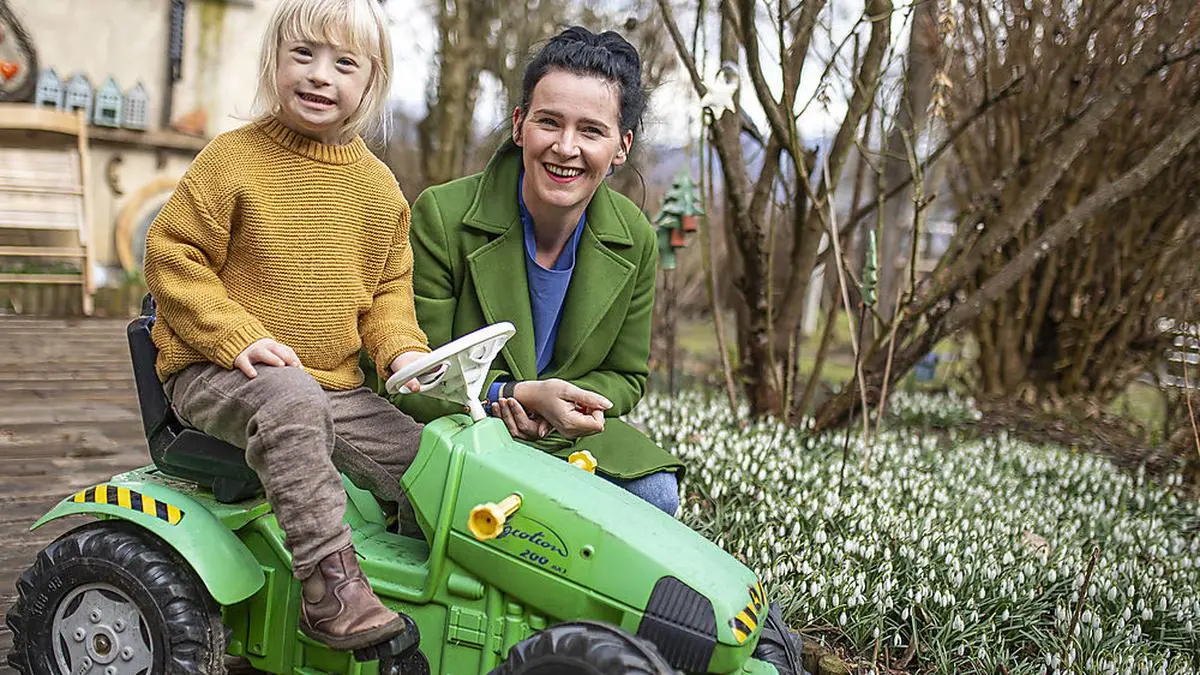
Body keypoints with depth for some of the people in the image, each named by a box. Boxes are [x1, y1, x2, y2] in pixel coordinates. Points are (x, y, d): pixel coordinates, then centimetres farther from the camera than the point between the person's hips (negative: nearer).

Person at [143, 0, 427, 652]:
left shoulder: (377, 184, 10)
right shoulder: (232, 158, -5)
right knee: (290, 401, -37)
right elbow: (172, 258, -6)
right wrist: (240, 337, -19)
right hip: (217, 374, -5)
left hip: (336, 385, 5)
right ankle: (328, 581, -35)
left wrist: (403, 352, -4)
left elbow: (388, 288, 16)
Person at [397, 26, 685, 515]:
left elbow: (626, 377, 5)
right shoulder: (441, 217, -17)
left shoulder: (634, 241, -4)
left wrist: (559, 407, -18)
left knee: (655, 493, -19)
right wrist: (514, 395, -31)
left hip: (562, 437, 5)